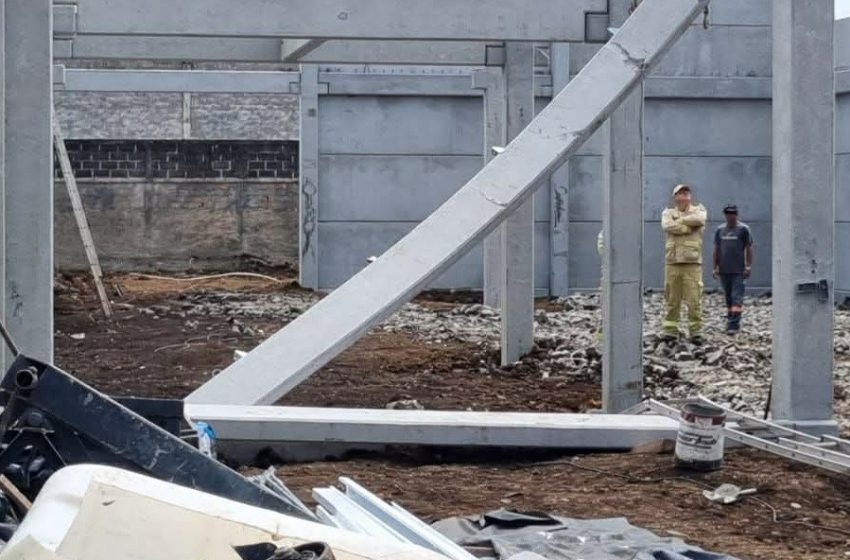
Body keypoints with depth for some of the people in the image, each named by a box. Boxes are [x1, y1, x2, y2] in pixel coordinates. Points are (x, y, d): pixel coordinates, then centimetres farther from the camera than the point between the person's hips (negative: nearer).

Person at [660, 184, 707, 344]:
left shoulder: (698, 209, 10)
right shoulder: (668, 213, 12)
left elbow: (699, 219, -15)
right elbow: (667, 226, -11)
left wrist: (679, 221, -5)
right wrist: (689, 227, -10)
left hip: (692, 262, -1)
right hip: (672, 262, 1)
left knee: (694, 299, -5)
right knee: (671, 299, 3)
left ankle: (695, 332, 0)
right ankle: (670, 330, 8)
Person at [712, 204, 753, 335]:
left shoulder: (743, 229, 0)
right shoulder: (720, 230, 12)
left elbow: (749, 249, -1)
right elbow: (716, 250, 16)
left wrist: (748, 267, -7)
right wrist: (715, 267, 11)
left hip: (738, 270, -5)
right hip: (724, 270, 5)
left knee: (736, 298, -11)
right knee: (728, 298, 11)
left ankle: (734, 325, -17)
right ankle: (730, 323, 18)